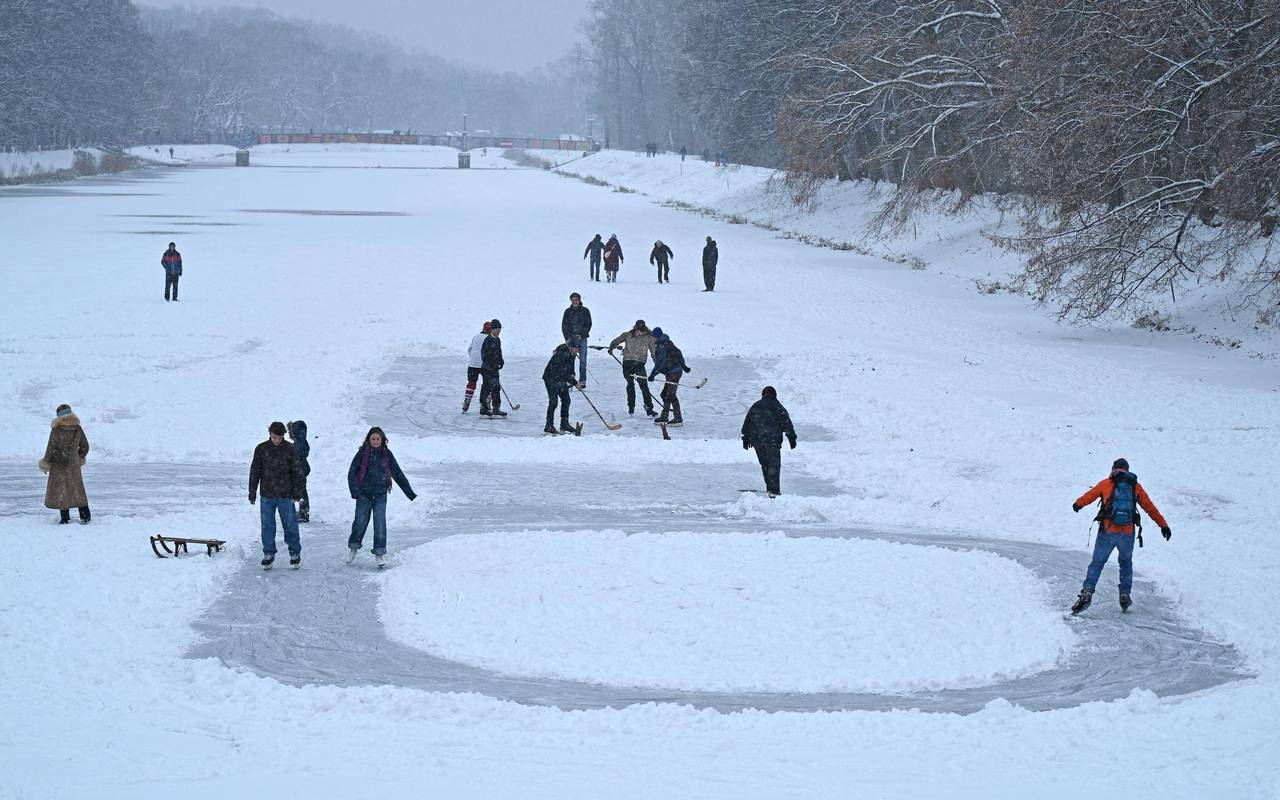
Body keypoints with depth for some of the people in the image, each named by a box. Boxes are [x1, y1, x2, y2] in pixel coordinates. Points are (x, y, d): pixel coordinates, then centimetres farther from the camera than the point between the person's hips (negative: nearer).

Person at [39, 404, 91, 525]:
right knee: (77, 489, 12)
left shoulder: (56, 430, -13)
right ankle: (85, 516, 8)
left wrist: (46, 462, 1)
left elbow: (51, 447, -11)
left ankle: (64, 518, 3)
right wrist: (80, 458, 27)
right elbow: (85, 446, 9)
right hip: (74, 464, 4)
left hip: (59, 464, -4)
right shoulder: (78, 429, 0)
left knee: (60, 489, 5)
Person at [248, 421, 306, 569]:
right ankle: (268, 555, 15)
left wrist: (297, 492, -4)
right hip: (267, 496, 1)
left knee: (290, 525, 4)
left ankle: (295, 554, 16)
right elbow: (254, 472, 6)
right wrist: (252, 493, 5)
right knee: (267, 526, 5)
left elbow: (297, 472, 1)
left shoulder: (290, 450, -3)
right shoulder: (261, 449, 0)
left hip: (285, 496, -1)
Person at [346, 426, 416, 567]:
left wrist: (410, 493, 7)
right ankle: (353, 546, 27)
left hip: (381, 495, 1)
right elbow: (352, 473, -1)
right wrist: (354, 491, -14)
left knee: (380, 523, -7)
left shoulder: (387, 454, 4)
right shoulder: (362, 453, -1)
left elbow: (398, 474, 8)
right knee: (360, 522, 3)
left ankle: (380, 552, -1)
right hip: (364, 494, -1)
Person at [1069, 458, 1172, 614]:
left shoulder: (1106, 483, 8)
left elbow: (1089, 496, 19)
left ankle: (1087, 592, -13)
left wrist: (1078, 504, 40)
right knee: (1126, 563, 24)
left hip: (1107, 531, -2)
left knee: (1097, 563, 5)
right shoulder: (1136, 487, 12)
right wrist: (1163, 525, 23)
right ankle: (1125, 595, 15)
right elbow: (1150, 508, 15)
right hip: (1127, 534, 2)